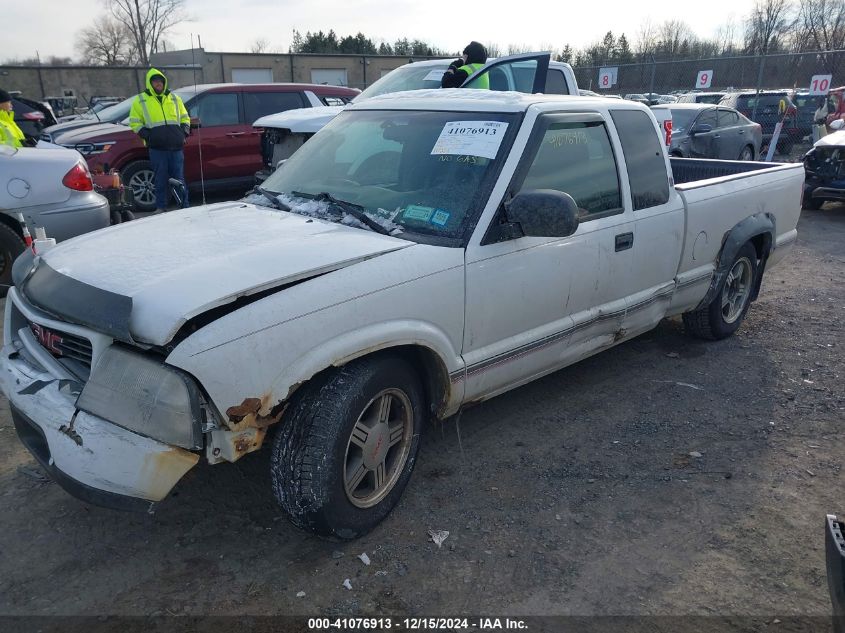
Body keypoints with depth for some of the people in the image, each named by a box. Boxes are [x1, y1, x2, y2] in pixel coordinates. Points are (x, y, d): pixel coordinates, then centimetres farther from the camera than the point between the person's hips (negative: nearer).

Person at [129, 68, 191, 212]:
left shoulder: (174, 98, 16)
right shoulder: (141, 100, 8)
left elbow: (185, 118, 22)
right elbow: (134, 122, 7)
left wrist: (184, 132, 4)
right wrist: (146, 135, -8)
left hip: (176, 146, 2)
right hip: (157, 147, -2)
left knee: (179, 178, 4)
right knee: (161, 179, 1)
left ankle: (184, 206, 9)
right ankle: (160, 207, 10)